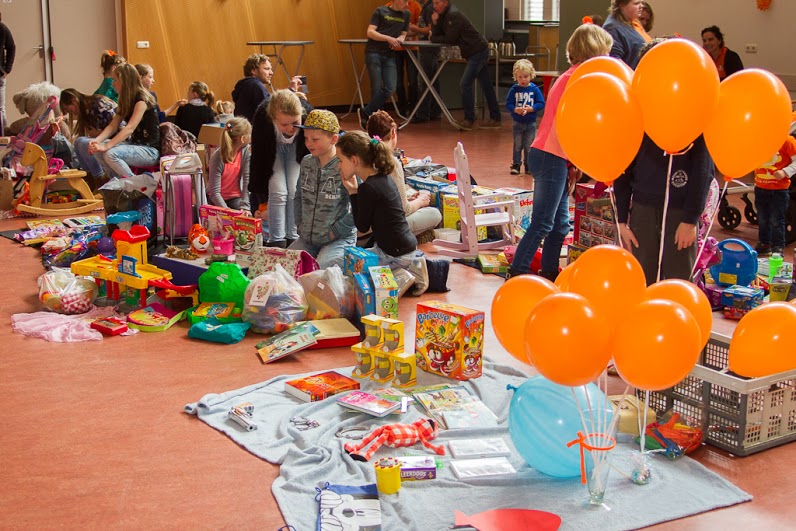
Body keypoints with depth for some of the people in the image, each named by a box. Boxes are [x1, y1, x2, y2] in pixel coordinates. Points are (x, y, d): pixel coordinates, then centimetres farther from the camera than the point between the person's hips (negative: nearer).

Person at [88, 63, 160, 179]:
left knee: (111, 154, -29)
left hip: (150, 150, -9)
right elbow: (113, 126, 3)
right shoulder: (125, 101, 12)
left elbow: (129, 128, -26)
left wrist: (106, 146, -34)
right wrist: (97, 140, -15)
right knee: (98, 150, -8)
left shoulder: (142, 100, -15)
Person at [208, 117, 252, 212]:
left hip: (235, 197, 2)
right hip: (216, 199, -2)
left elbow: (247, 181, -15)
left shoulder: (245, 151, -11)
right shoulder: (217, 158, -23)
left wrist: (244, 206, -26)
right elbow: (214, 192, -24)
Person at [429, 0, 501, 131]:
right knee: (486, 86, 11)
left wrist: (433, 39, -7)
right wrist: (435, 22, -8)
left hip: (478, 51, -10)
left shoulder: (453, 15, -19)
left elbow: (450, 39, -21)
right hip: (479, 51, 10)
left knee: (465, 84, -12)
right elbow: (436, 35, 8)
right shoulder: (443, 16, 11)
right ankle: (495, 119, 16)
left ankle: (468, 120, -9)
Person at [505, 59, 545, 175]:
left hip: (531, 123, 0)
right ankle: (516, 165, 14)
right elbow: (508, 104, -6)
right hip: (517, 122, 0)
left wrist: (531, 108, -20)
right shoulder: (514, 89, -5)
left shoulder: (534, 89, -5)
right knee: (517, 145, 7)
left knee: (529, 146, 6)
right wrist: (515, 109, -25)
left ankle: (529, 166, 15)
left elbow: (541, 103, -6)